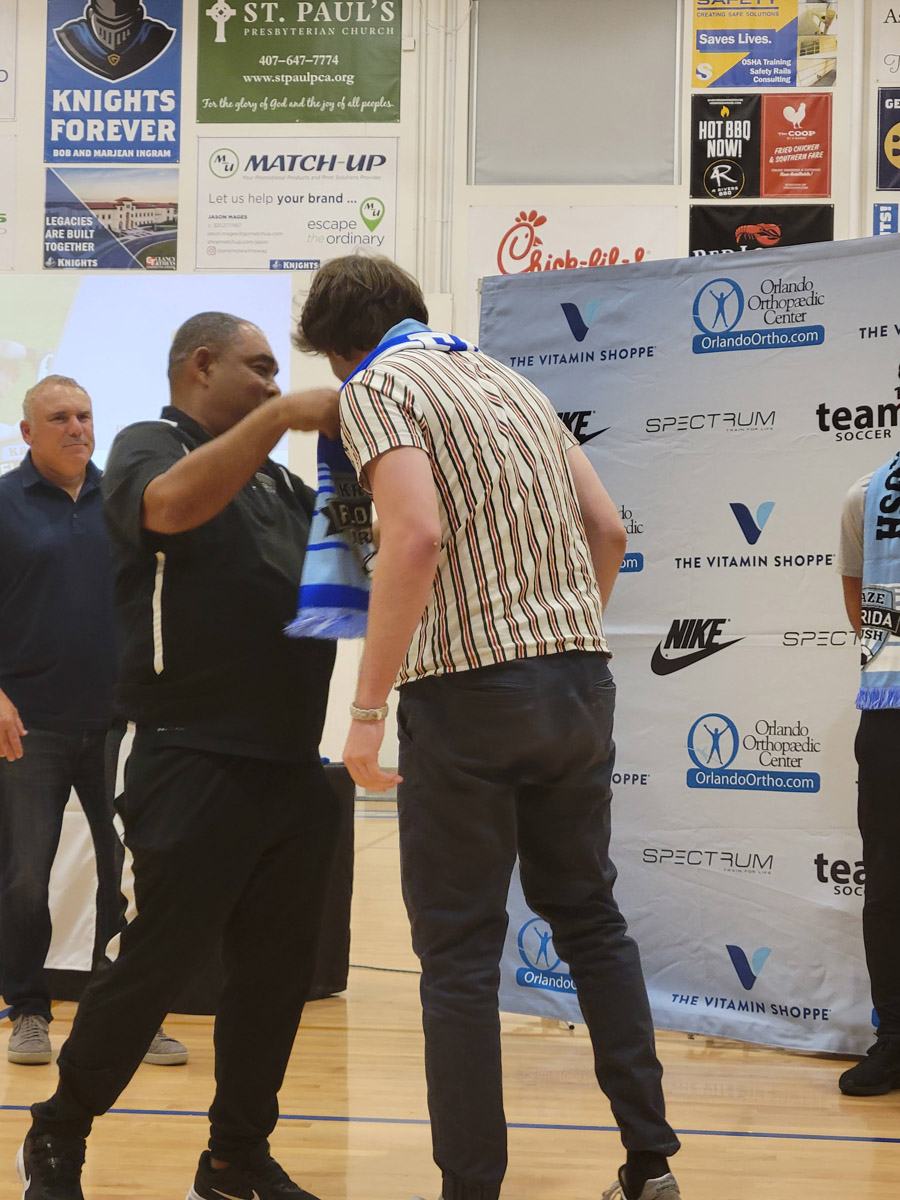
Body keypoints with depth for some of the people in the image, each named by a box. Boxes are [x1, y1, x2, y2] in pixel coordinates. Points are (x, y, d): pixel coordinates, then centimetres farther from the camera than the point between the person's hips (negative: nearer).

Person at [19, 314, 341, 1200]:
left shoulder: (276, 481, 21)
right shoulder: (147, 447, 0)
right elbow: (172, 504, -24)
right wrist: (279, 417, -28)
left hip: (291, 768, 7)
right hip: (195, 763, -7)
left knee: (277, 971, 8)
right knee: (154, 967, -2)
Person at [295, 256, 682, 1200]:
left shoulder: (377, 387, -3)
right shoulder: (511, 380, 19)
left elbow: (418, 534, -19)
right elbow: (607, 529, 16)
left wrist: (367, 710, -18)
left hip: (469, 690, -7)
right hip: (581, 678, 7)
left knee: (459, 947, 1)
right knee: (590, 917, 17)